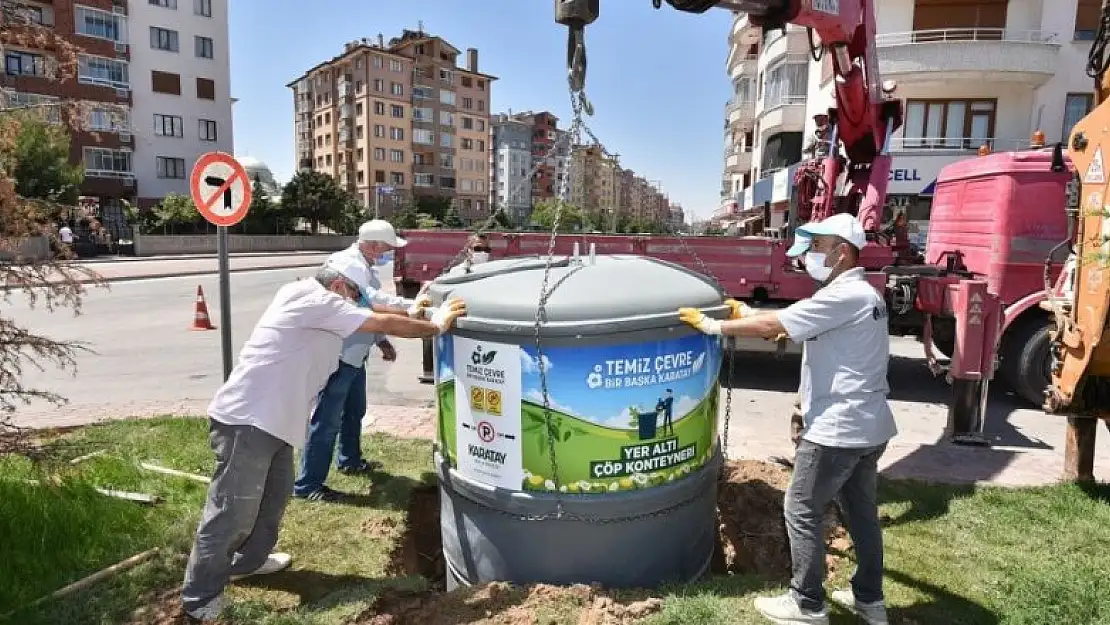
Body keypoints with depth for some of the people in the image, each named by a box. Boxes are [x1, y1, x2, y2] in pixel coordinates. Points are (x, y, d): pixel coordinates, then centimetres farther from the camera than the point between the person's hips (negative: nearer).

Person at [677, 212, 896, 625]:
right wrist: (747, 314, 9)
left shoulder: (843, 296, -20)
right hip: (869, 426, 10)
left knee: (802, 512, 3)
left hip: (838, 429, -10)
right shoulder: (863, 293, 13)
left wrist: (713, 325, -10)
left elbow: (772, 325, -20)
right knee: (861, 510, 19)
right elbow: (789, 323, 15)